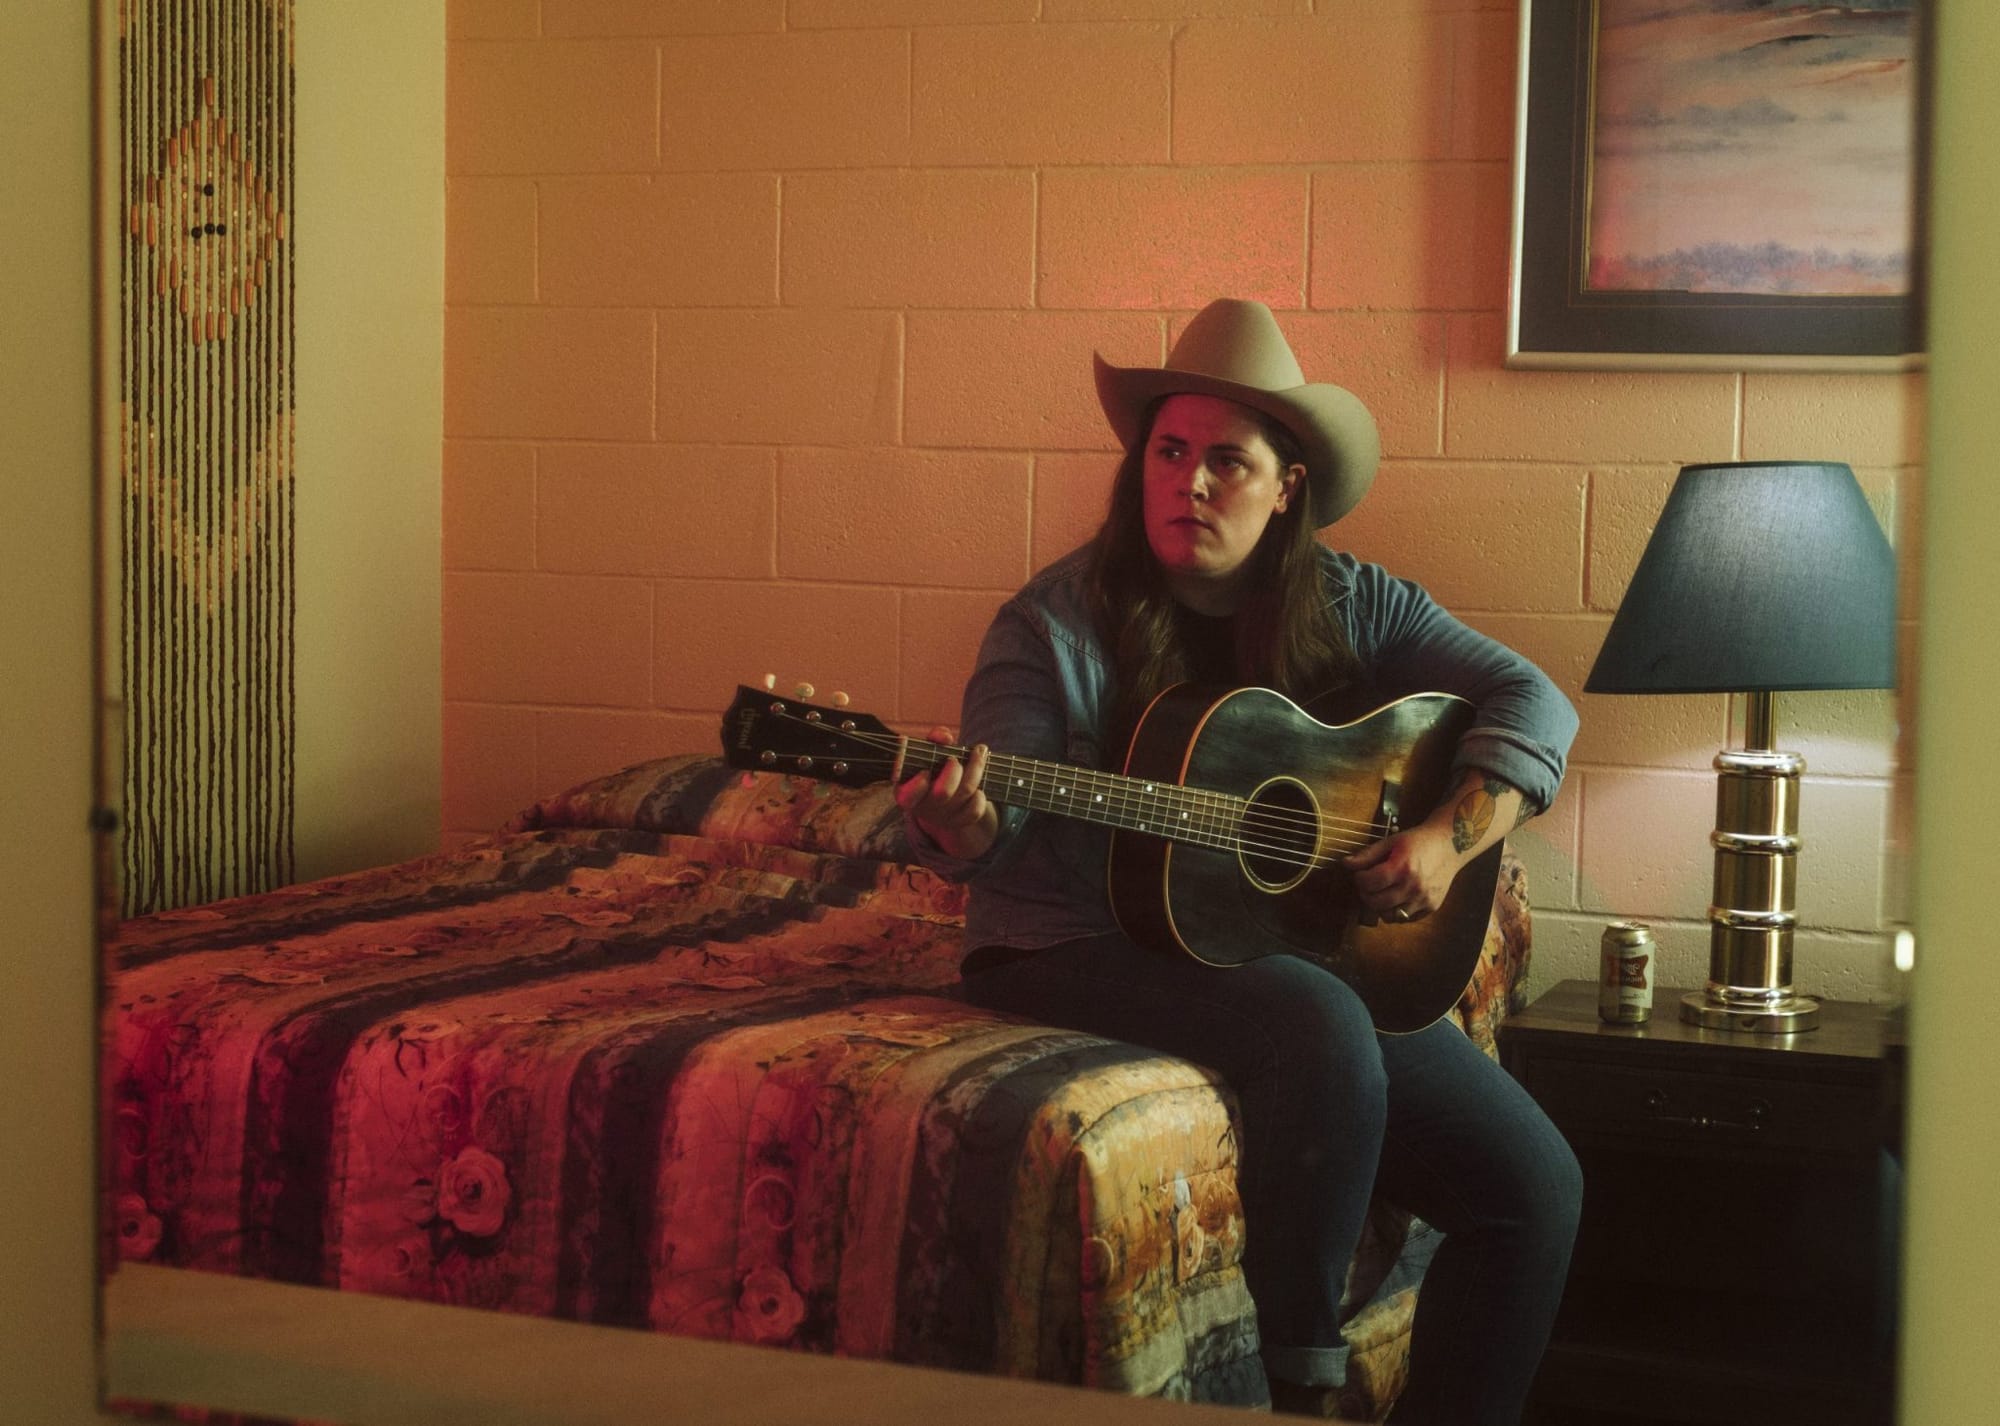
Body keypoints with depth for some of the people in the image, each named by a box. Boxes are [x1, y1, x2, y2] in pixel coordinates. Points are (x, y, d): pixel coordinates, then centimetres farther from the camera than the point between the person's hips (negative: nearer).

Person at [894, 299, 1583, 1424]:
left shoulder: (1348, 605, 5)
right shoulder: (1062, 623, -5)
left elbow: (1532, 702, 4)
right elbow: (1003, 814, -14)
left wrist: (1454, 838, -12)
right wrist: (960, 830, -38)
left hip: (1304, 950, 5)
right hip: (1082, 953, -4)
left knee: (1534, 1185, -8)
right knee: (1317, 1022, -35)